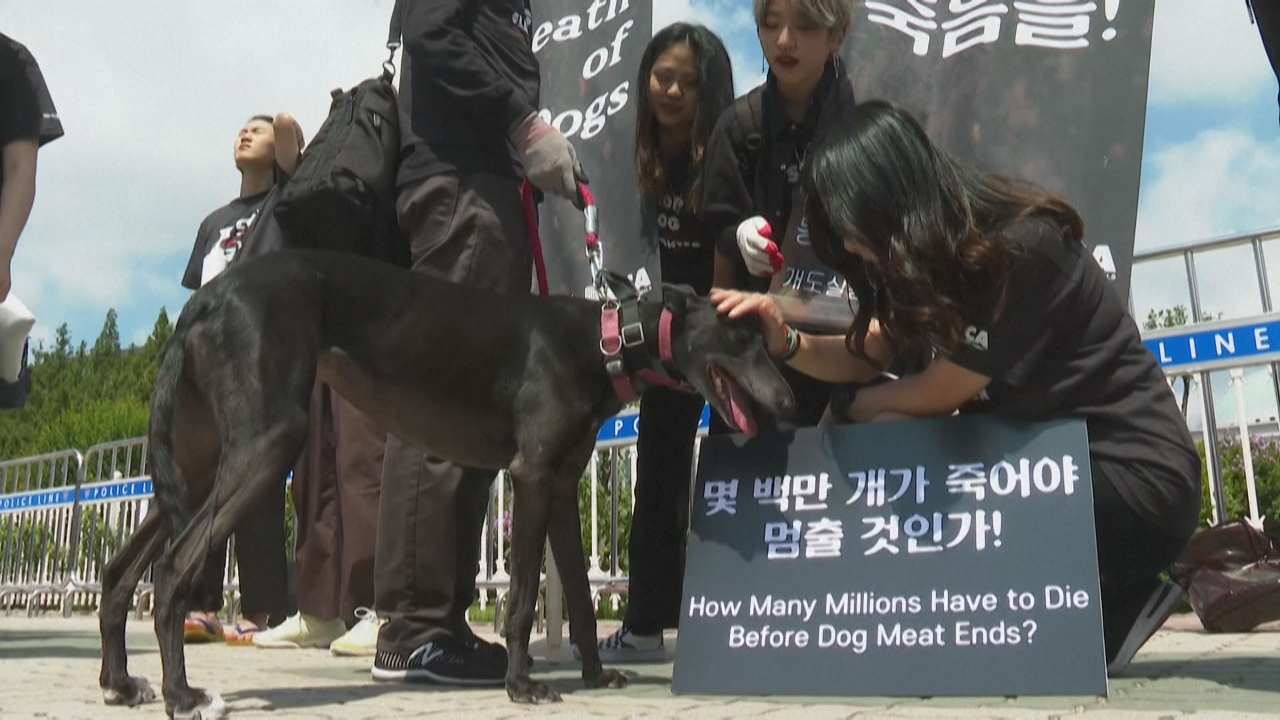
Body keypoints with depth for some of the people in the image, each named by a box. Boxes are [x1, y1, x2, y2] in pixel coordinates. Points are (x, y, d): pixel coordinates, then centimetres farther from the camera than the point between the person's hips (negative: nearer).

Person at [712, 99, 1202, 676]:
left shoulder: (1019, 250, -24)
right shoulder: (936, 254, 4)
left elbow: (937, 395, -17)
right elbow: (869, 356, 4)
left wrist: (847, 411, 0)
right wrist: (787, 342, -14)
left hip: (1135, 480, -9)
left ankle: (1107, 604, -7)